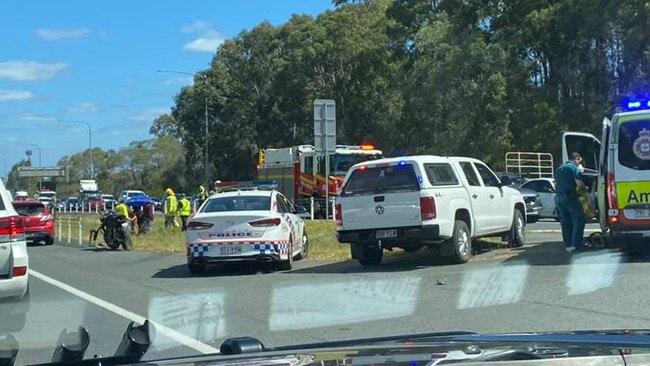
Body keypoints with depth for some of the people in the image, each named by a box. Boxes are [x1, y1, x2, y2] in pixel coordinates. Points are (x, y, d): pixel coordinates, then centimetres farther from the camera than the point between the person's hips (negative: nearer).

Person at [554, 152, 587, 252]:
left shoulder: (559, 169, 21)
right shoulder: (574, 168, -4)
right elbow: (579, 184, -12)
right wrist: (585, 187, 7)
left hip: (558, 198, 8)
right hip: (570, 197, -8)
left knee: (565, 222, 11)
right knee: (579, 220, -4)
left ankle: (568, 245, 12)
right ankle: (575, 244, -12)